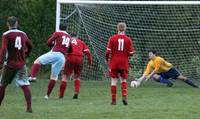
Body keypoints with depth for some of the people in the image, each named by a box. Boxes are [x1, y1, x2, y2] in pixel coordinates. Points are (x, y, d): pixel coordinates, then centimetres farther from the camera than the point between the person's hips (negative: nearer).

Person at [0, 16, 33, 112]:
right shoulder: (23, 34, 9)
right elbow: (30, 46, 23)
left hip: (9, 64, -3)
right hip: (21, 64, 3)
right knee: (25, 85, -4)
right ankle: (29, 107, -15)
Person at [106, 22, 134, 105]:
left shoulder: (112, 38, -6)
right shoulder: (128, 39, -4)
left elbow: (108, 51, -9)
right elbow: (131, 53, -4)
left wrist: (106, 59, 7)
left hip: (114, 62, -1)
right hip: (124, 63, 1)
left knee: (114, 80, 5)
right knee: (123, 80, 15)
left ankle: (113, 100, 6)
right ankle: (124, 96, -4)